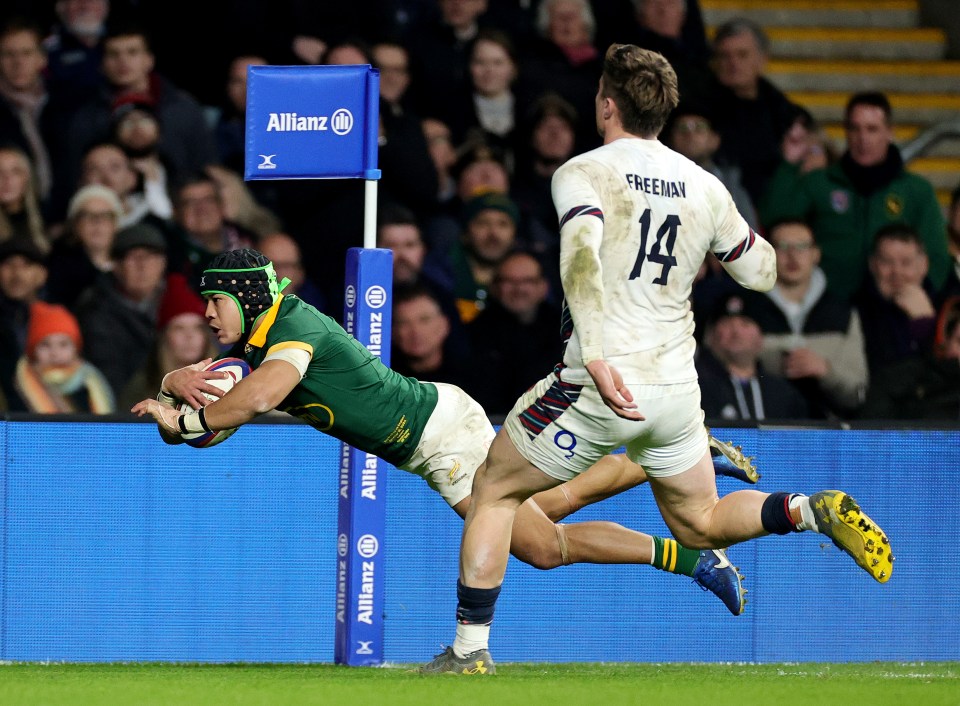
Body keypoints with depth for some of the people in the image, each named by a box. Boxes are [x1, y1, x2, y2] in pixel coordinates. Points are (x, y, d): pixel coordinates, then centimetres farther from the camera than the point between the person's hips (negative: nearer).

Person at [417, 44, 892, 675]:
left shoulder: (583, 173, -7)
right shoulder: (705, 188, 7)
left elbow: (582, 257, -26)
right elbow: (762, 272, 18)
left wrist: (596, 356, -37)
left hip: (599, 387, -5)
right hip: (676, 389, 5)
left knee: (494, 492, 12)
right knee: (700, 524, 21)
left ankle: (470, 649, 6)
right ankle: (814, 511, -6)